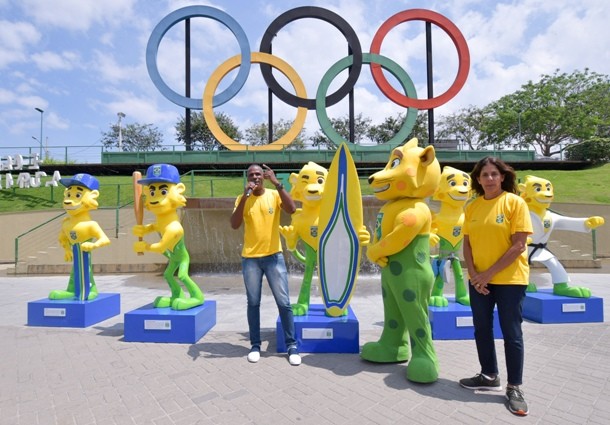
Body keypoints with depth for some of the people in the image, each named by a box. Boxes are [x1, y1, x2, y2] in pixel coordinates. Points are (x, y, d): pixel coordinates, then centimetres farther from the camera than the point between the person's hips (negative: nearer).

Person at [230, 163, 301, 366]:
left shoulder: (274, 195, 0)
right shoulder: (242, 199, 3)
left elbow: (292, 209, -20)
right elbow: (234, 225, -11)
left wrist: (277, 183, -22)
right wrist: (245, 196, -18)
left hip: (274, 256, -1)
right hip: (250, 258, 1)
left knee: (284, 303, 2)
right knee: (253, 303, 9)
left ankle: (292, 346, 13)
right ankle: (255, 345, 22)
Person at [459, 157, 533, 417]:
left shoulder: (515, 202, -9)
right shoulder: (472, 207, 4)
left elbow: (519, 245, -14)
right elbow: (467, 243, 5)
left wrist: (489, 273, -16)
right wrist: (473, 273, -9)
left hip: (510, 279, -4)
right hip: (478, 280, 5)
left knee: (511, 332, 5)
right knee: (482, 329, 13)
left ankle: (514, 388, 21)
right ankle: (489, 377, 31)